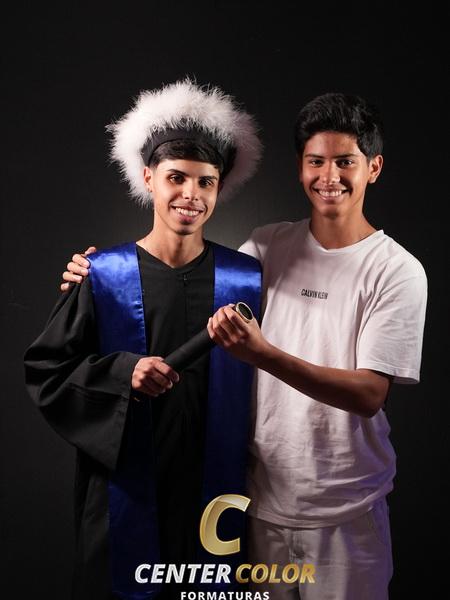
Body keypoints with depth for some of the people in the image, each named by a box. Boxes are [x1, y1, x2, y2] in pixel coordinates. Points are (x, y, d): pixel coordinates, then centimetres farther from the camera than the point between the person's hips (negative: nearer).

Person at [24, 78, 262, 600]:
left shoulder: (245, 281, -2)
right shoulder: (103, 276, -4)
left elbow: (263, 388, 5)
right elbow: (43, 369, -2)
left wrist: (254, 479, 5)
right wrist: (122, 372, -17)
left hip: (214, 486, 1)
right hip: (123, 488, 0)